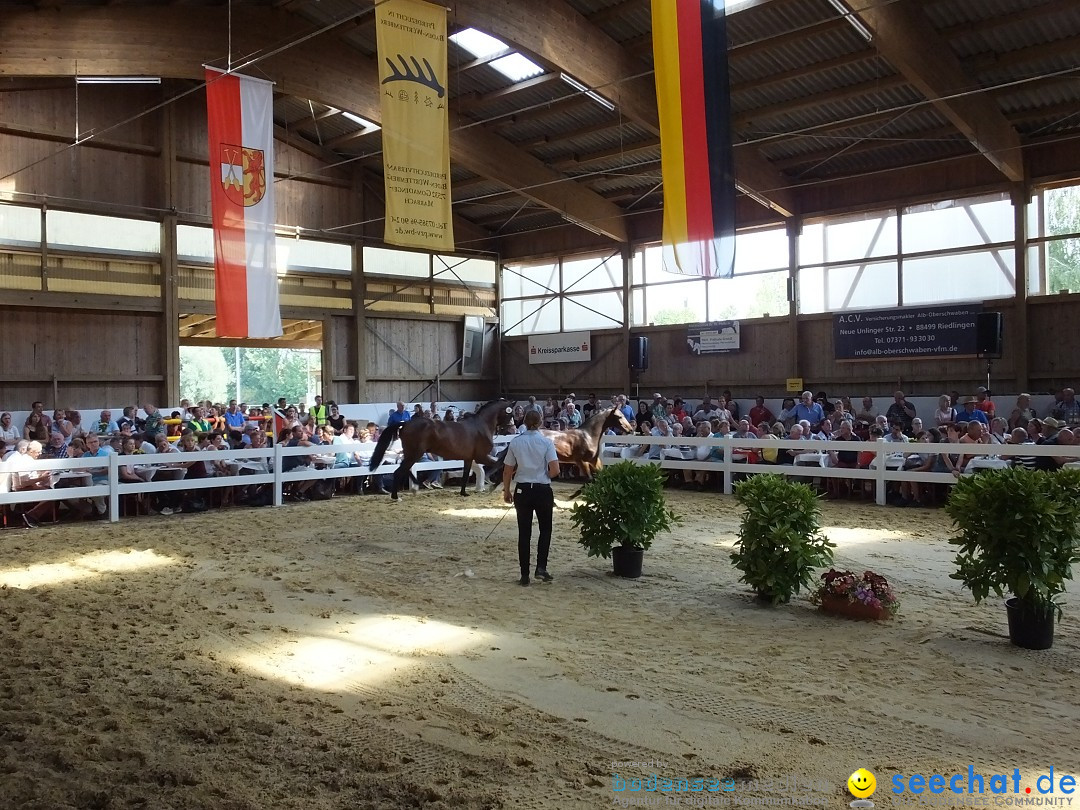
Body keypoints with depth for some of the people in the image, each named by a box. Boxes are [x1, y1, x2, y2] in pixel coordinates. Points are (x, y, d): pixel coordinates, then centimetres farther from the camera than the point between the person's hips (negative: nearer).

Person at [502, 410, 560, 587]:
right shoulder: (546, 442, -7)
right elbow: (555, 470, -14)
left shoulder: (515, 442, -1)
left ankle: (525, 575, 11)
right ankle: (541, 567, 2)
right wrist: (545, 476, 8)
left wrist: (506, 491, 17)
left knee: (524, 533, 8)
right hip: (542, 490, -2)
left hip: (522, 490, 2)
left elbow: (507, 471, 4)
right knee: (545, 529, 15)